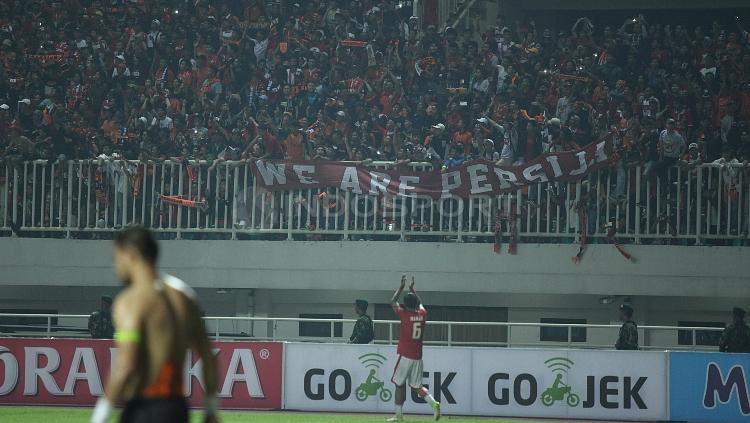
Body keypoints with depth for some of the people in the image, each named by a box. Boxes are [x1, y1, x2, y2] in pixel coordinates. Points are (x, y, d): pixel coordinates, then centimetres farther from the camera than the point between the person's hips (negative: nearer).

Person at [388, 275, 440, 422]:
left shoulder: (405, 314, -10)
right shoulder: (422, 314, 3)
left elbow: (393, 302, 6)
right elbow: (420, 303, 27)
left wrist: (402, 287, 15)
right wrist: (412, 289, 37)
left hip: (405, 356, -5)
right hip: (418, 356, 5)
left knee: (400, 384, 5)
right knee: (416, 385, 11)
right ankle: (433, 403, -11)